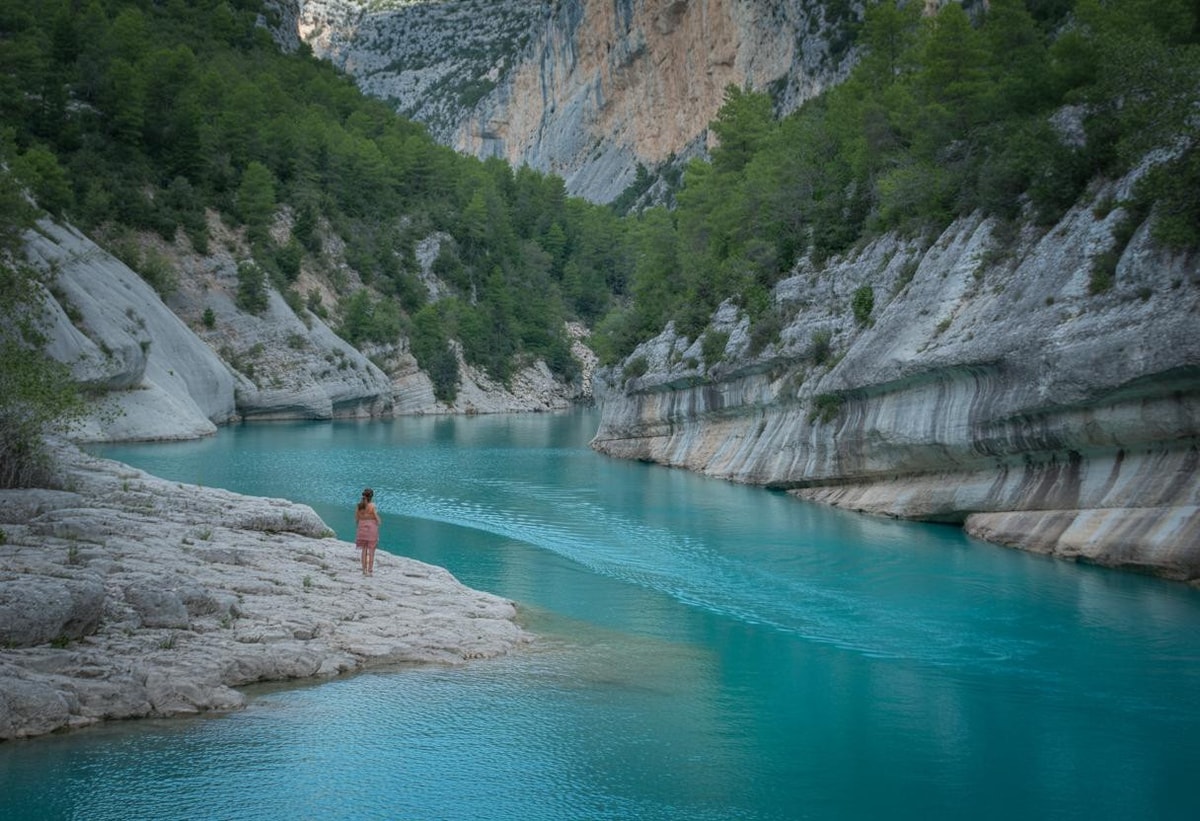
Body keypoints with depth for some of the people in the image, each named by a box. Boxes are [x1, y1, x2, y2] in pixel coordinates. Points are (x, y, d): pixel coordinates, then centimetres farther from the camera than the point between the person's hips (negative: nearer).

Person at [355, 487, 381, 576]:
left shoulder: (359, 505, -1)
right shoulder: (372, 506, -15)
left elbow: (356, 519, 4)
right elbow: (377, 519, -13)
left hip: (362, 528, 4)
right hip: (372, 527, -4)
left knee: (364, 550, 13)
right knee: (371, 551, 3)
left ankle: (364, 570, 14)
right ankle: (370, 570, 2)